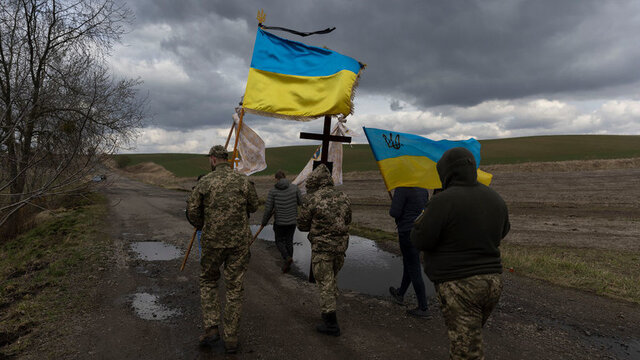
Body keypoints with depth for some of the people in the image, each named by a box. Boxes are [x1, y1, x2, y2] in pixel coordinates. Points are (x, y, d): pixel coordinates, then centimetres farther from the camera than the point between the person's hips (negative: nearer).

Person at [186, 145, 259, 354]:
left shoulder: (205, 182, -6)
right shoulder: (243, 181, -3)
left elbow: (192, 210, -2)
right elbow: (253, 207, 7)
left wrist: (201, 227, 17)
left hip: (213, 241, -1)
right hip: (239, 241, 1)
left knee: (208, 281, 22)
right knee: (234, 288, 10)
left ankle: (211, 328, 14)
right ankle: (231, 338, 17)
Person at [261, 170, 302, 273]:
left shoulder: (273, 191, -11)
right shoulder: (294, 187, -6)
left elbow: (268, 209, -9)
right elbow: (300, 202, 3)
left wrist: (264, 221, 5)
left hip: (279, 221, -2)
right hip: (292, 220, 3)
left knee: (279, 241, 16)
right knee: (289, 242, 17)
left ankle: (287, 258, -8)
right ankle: (286, 265, 21)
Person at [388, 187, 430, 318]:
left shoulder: (402, 189, -17)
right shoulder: (423, 188, 8)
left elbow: (395, 213, -21)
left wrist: (392, 209, 3)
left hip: (408, 232, -8)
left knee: (414, 270, -1)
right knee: (408, 264, 23)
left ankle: (423, 308, 6)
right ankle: (400, 294, 42)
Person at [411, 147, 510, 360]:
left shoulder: (443, 201, -18)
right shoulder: (495, 198, 4)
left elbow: (420, 241, -14)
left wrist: (423, 216, 4)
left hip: (459, 286, -8)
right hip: (493, 281, 8)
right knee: (471, 336, 27)